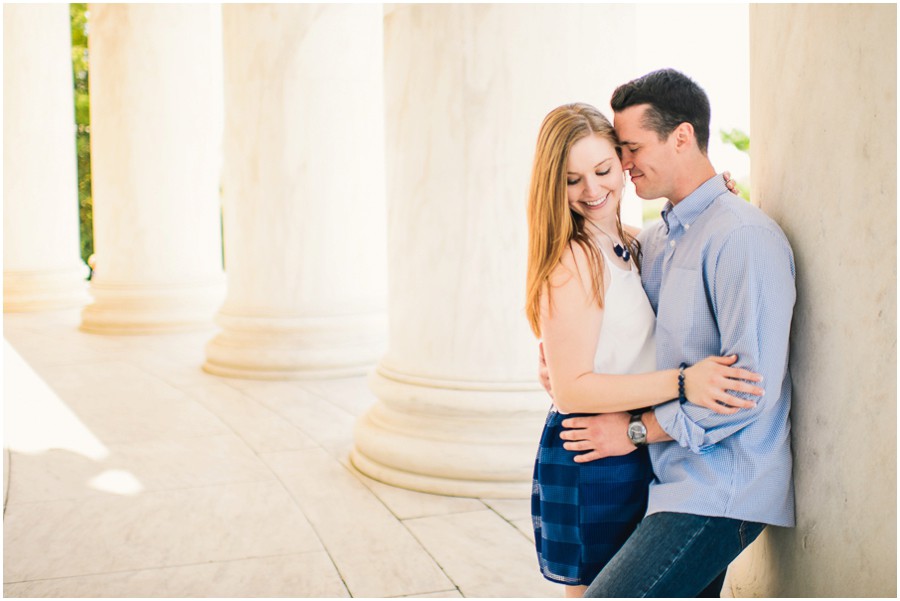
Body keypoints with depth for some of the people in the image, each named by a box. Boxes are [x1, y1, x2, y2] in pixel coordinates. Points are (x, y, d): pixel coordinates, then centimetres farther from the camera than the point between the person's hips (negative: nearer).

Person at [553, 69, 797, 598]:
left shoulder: (744, 237, -14)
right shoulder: (653, 240, 14)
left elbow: (752, 384, -20)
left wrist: (638, 430, -12)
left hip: (721, 493, -8)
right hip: (675, 478, 9)